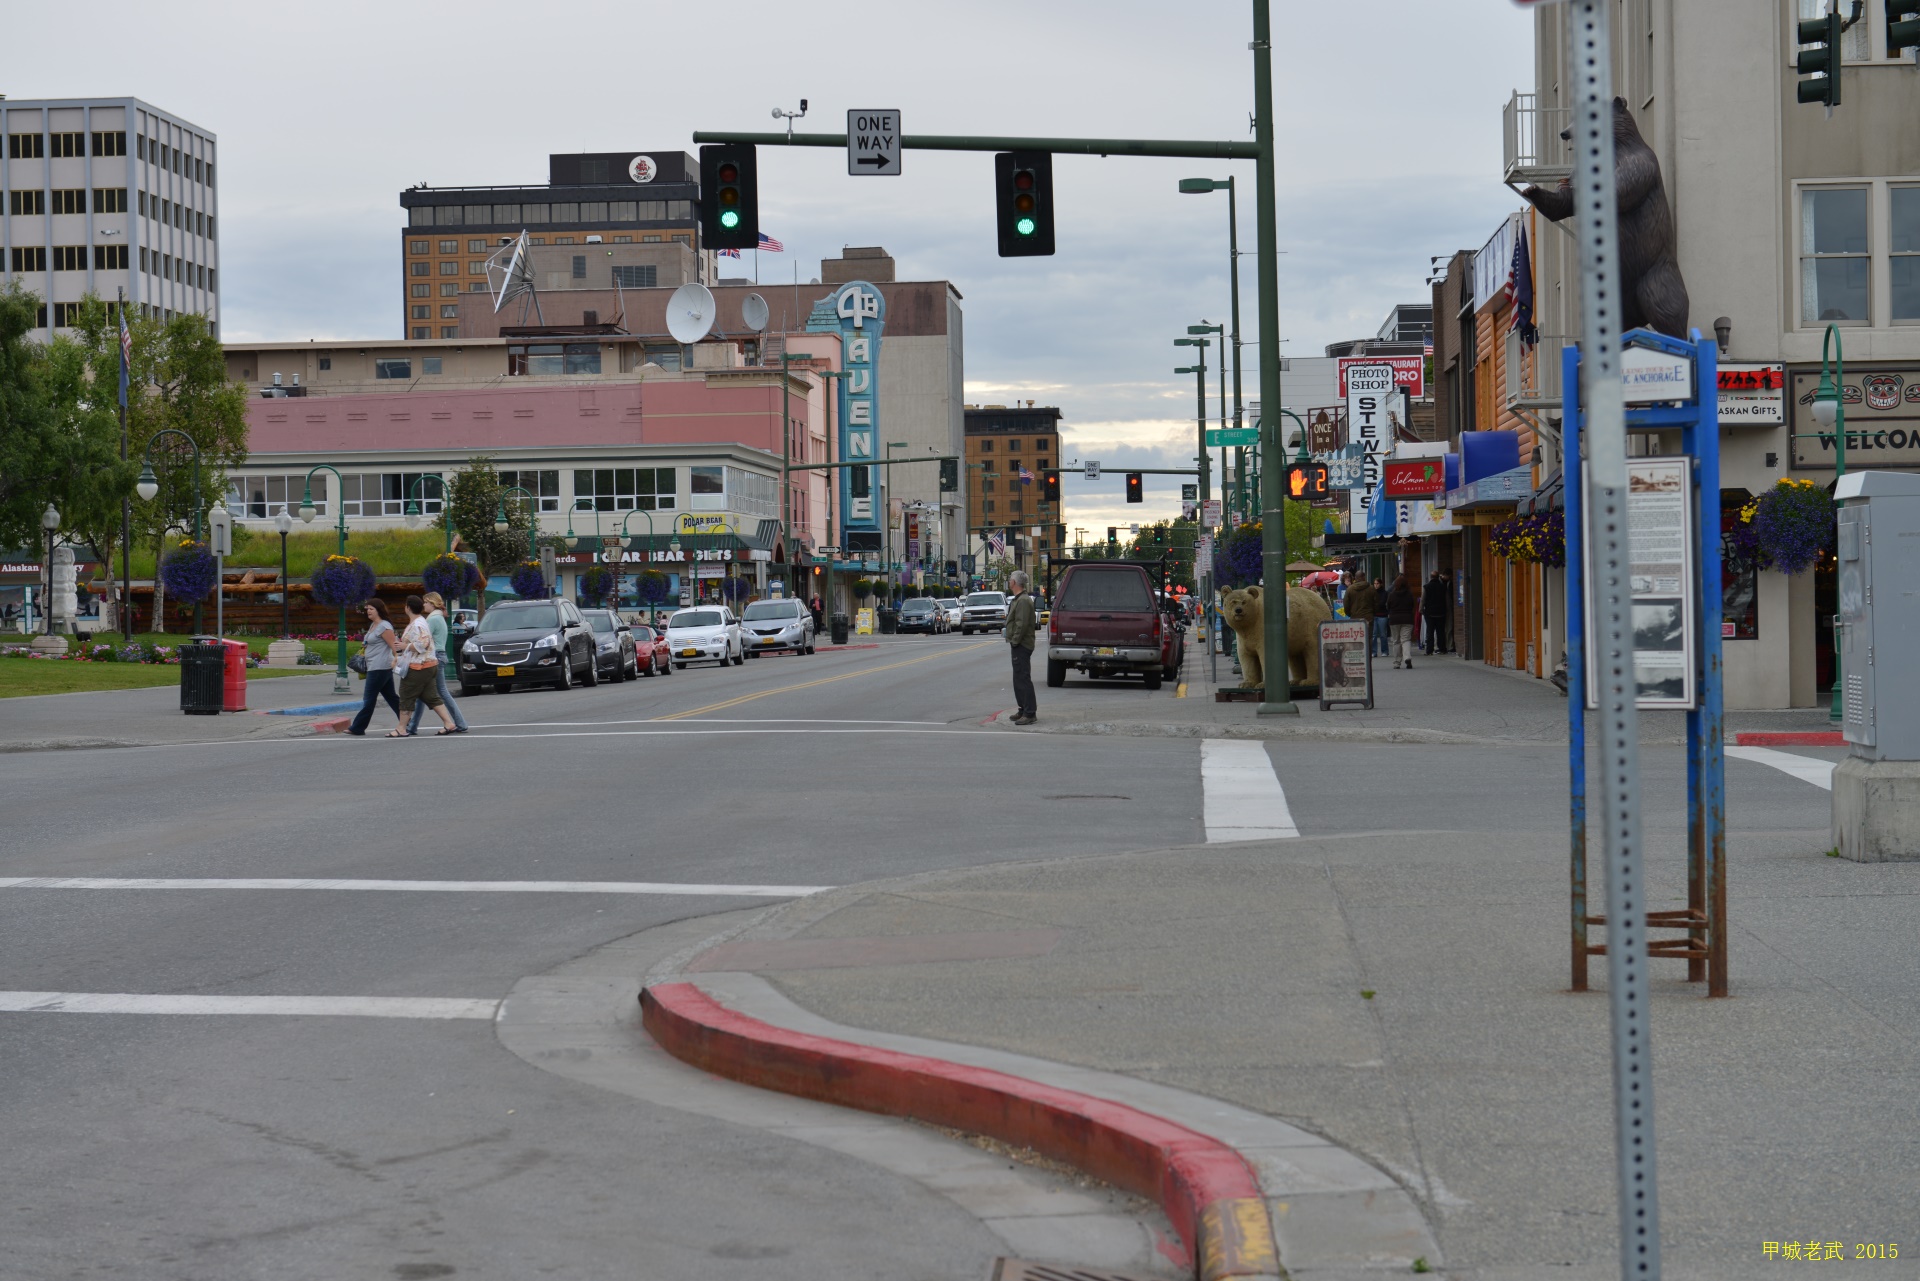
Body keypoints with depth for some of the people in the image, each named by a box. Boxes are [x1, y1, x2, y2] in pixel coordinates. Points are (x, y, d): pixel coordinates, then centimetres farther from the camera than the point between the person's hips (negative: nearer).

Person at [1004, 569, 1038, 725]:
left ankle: (1030, 713, -12)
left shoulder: (1023, 601, -17)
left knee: (1023, 679, -11)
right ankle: (1024, 710, 24)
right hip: (1019, 646, 11)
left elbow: (1022, 624, -24)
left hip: (1021, 646, -11)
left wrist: (1015, 641, -19)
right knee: (1019, 679, 17)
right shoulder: (1018, 599, 18)